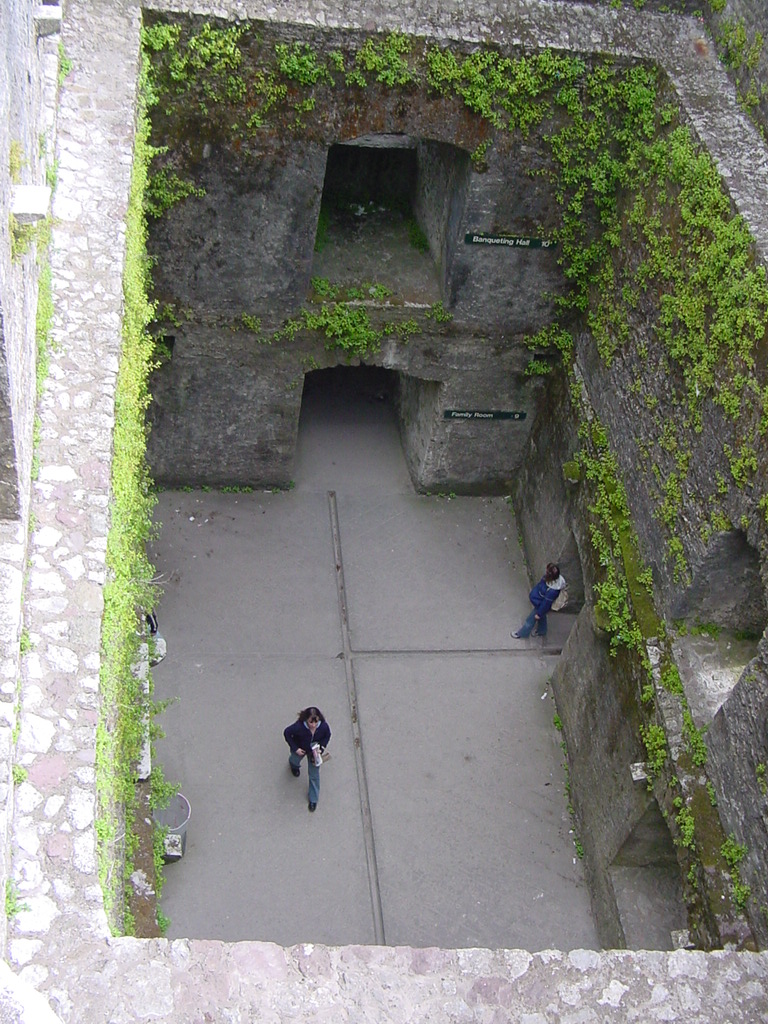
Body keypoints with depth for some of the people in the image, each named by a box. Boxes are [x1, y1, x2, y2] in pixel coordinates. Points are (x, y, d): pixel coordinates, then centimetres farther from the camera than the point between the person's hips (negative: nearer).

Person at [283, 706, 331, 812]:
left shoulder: (324, 726, -34)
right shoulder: (299, 727, -42)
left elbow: (327, 736, -10)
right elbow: (287, 733, -22)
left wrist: (321, 748, -22)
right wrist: (295, 748, -20)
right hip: (300, 749, -1)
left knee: (314, 774, 12)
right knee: (295, 761, 31)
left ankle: (313, 799, 36)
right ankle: (294, 765, 74)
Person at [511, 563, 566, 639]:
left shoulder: (552, 591, -45)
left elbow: (546, 604, -28)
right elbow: (540, 584, -1)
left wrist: (539, 614, -11)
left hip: (540, 606, -7)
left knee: (531, 620, 21)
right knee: (542, 617, 33)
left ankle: (522, 634, 48)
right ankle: (541, 631, 61)